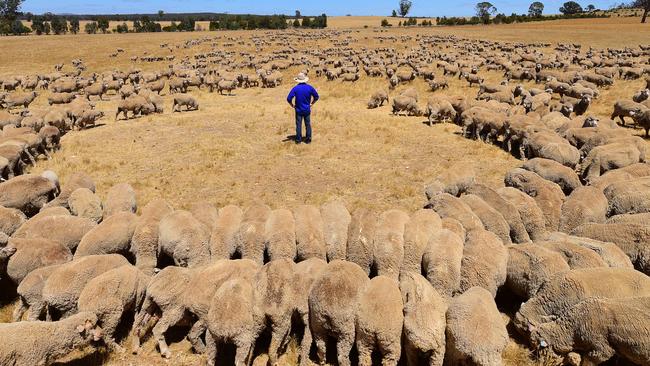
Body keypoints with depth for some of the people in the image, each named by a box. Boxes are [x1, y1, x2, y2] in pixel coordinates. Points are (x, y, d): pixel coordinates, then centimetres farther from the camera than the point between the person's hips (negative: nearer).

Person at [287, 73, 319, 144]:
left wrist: (292, 105, 0)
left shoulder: (295, 88, -11)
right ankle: (308, 139, 13)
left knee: (298, 125, 7)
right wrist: (311, 103, 11)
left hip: (298, 110, -1)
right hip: (307, 109, 1)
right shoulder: (310, 87, -6)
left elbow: (289, 98, -15)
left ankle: (298, 139, 10)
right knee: (308, 124, 10)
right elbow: (316, 97, 2)